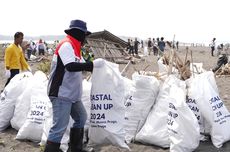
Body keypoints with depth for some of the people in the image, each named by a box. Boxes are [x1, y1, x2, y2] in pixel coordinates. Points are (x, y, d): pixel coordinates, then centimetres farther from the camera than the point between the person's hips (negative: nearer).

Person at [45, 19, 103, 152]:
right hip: (61, 94, -11)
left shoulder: (73, 46, 16)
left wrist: (96, 65, 9)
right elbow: (71, 66, -29)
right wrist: (93, 64, -26)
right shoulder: (66, 45, -15)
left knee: (81, 118, 20)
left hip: (72, 94, 11)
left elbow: (81, 65, 22)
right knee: (60, 127, -11)